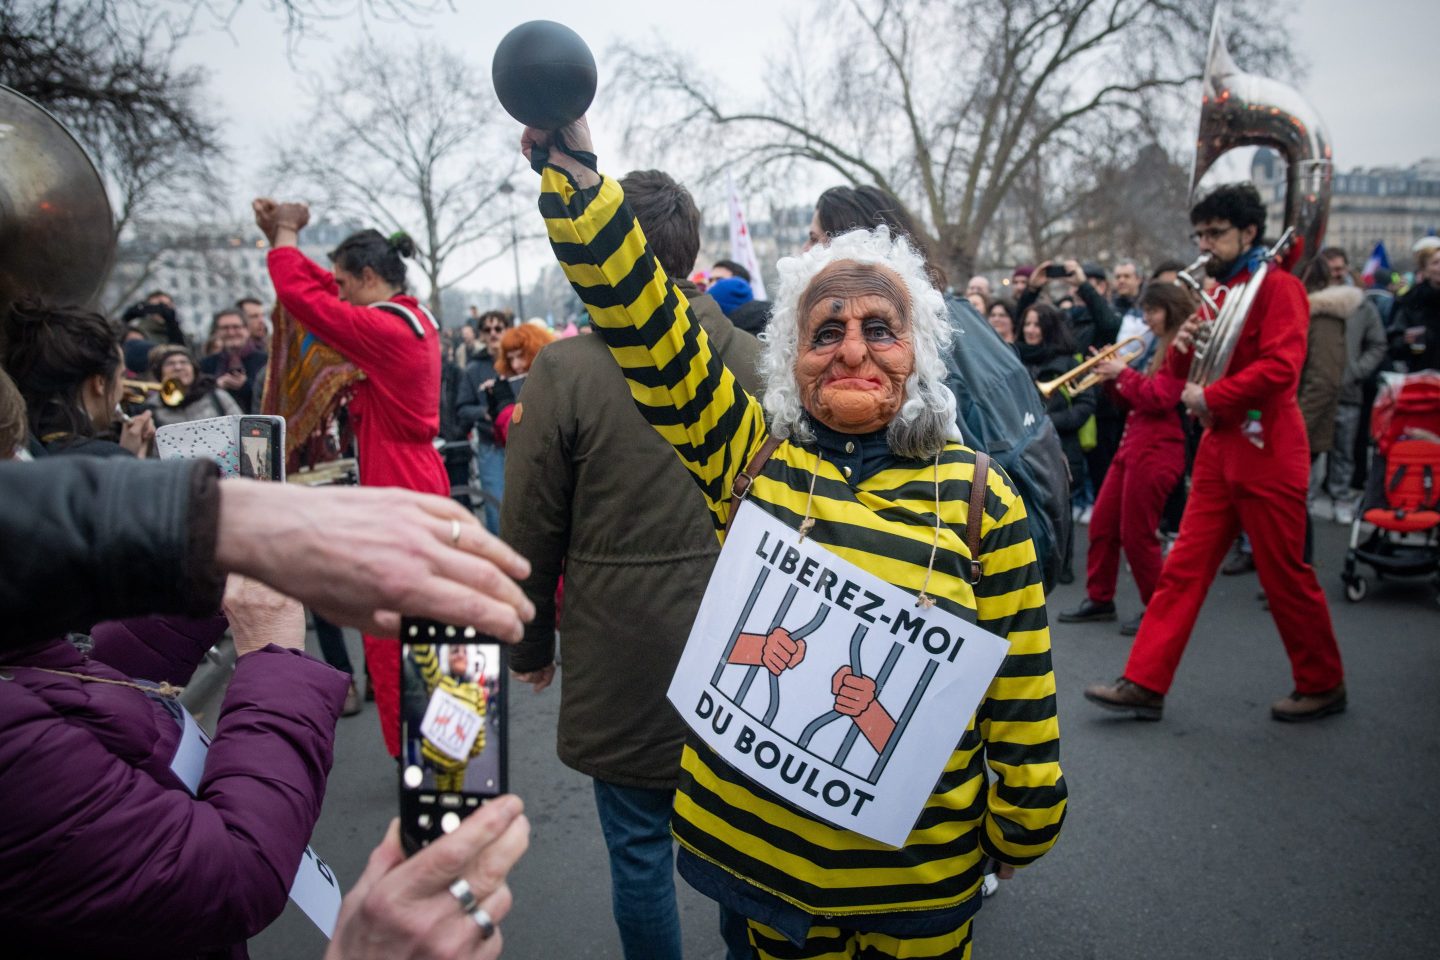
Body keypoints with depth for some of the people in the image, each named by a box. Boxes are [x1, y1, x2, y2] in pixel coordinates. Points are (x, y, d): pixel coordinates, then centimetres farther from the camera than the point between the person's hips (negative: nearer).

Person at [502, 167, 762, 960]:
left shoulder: (566, 370, -14)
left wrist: (530, 644, 8)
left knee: (639, 848, 14)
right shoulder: (752, 358, -5)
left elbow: (531, 532, -7)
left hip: (622, 657, -3)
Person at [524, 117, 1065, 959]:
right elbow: (648, 323, -13)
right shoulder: (751, 460, -5)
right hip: (759, 848, 1)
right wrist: (573, 171, -21)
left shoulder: (979, 496, -7)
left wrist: (1025, 823, 6)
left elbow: (1020, 687, 0)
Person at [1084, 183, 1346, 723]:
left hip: (1266, 451, -7)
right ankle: (1145, 685, 6)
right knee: (1183, 569, 4)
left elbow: (1280, 367, -21)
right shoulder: (1219, 293, 16)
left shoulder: (1278, 287, -7)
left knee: (1285, 577, 4)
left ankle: (1324, 686, 23)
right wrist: (1183, 349, -3)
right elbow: (1185, 379, 17)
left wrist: (1210, 398, -16)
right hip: (1219, 451, 8)